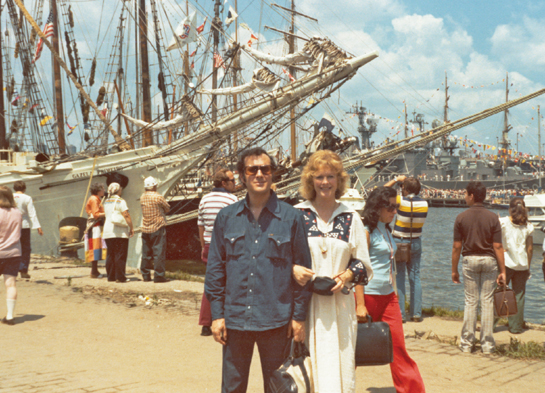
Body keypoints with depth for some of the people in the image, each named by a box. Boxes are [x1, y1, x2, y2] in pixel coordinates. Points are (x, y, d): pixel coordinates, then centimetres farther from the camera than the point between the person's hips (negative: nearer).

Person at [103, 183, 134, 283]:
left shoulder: (106, 202, 14)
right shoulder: (120, 201, -8)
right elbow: (126, 215, -15)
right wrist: (131, 228, -10)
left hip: (108, 231, 7)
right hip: (120, 232, -7)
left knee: (110, 254, 11)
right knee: (120, 255, -4)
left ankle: (110, 276, 13)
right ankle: (120, 277, -5)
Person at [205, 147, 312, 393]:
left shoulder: (291, 218, 0)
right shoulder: (226, 217, 5)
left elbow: (302, 270, 3)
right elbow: (215, 268, 8)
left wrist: (299, 317, 0)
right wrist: (217, 314, 2)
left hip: (276, 321, -1)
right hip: (235, 320, 2)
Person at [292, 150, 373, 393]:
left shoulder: (351, 218, 7)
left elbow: (363, 263, 11)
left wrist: (347, 276, -8)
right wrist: (293, 269, -12)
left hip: (339, 303, 1)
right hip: (304, 302, -1)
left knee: (341, 366, 0)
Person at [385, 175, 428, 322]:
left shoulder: (401, 201, -16)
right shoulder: (424, 204, -4)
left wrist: (396, 180, 6)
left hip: (399, 242, -4)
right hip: (416, 243, 4)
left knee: (399, 277, 1)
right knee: (415, 276, 10)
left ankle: (400, 314, 1)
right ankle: (416, 313, 13)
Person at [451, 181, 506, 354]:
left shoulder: (461, 217, -4)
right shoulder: (492, 217, -4)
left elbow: (456, 246, -3)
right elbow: (498, 246, -6)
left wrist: (454, 270, 6)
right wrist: (502, 271, -2)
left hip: (469, 260, 0)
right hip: (489, 261, 0)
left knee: (470, 302, 7)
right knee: (487, 301, 5)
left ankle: (467, 343, 9)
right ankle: (487, 344, 8)